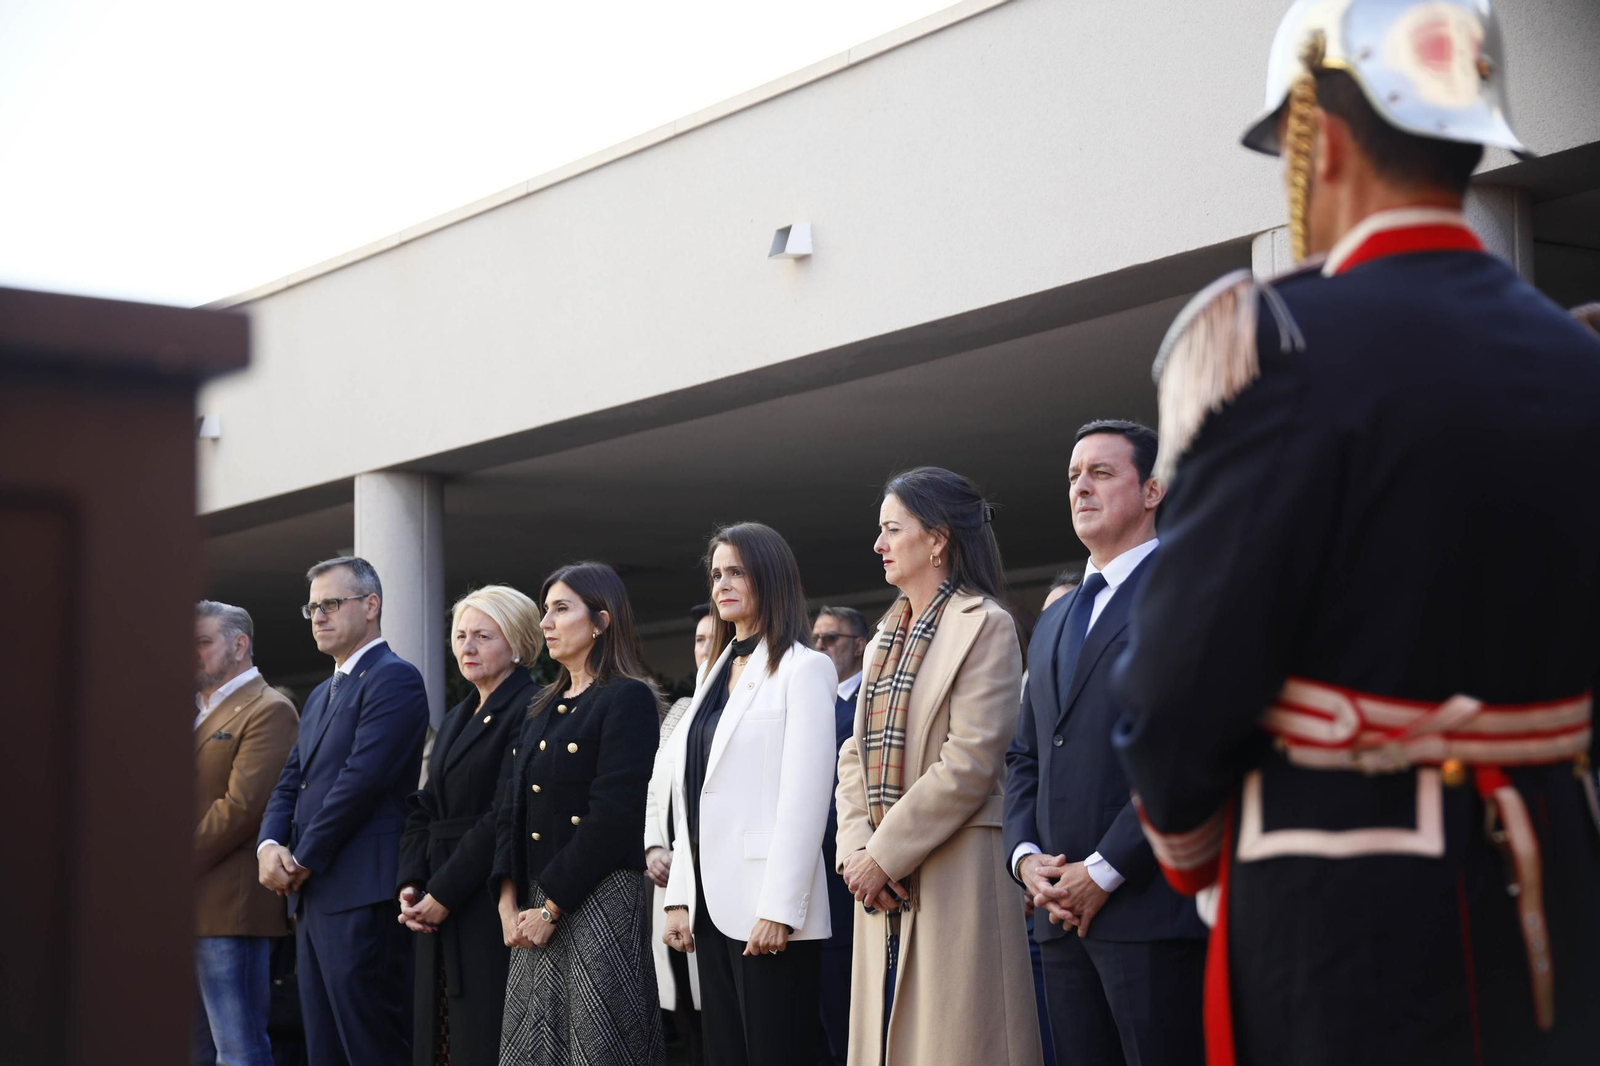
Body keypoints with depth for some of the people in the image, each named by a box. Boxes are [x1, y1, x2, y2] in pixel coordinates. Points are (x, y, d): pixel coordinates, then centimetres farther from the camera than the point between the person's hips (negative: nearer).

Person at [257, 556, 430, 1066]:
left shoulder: (394, 678, -7)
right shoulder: (321, 695, 23)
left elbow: (362, 778, -15)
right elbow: (290, 783, 19)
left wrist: (304, 860, -10)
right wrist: (270, 846, -2)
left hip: (362, 895, -9)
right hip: (315, 898, 9)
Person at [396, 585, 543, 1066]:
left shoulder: (527, 710, -8)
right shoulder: (455, 719, 21)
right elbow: (424, 810, 18)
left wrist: (444, 892, -14)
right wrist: (410, 884, 2)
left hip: (492, 910, -8)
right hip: (439, 914, 8)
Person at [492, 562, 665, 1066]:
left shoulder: (628, 699, -7)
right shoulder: (543, 708, 17)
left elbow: (614, 815, -15)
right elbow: (510, 808, 13)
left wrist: (552, 907, -15)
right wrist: (509, 902, -1)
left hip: (600, 900, -7)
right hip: (535, 907, 7)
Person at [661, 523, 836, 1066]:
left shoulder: (803, 669, -5)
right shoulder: (714, 673, 18)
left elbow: (804, 798, -12)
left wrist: (779, 909, -18)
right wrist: (681, 898, 10)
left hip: (768, 908, -7)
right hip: (714, 905, 7)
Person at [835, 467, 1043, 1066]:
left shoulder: (985, 626, -5)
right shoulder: (886, 640, 20)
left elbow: (969, 764, -14)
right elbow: (856, 758, 15)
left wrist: (884, 856, -13)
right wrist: (855, 849, -3)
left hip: (953, 878, -8)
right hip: (885, 892, 8)